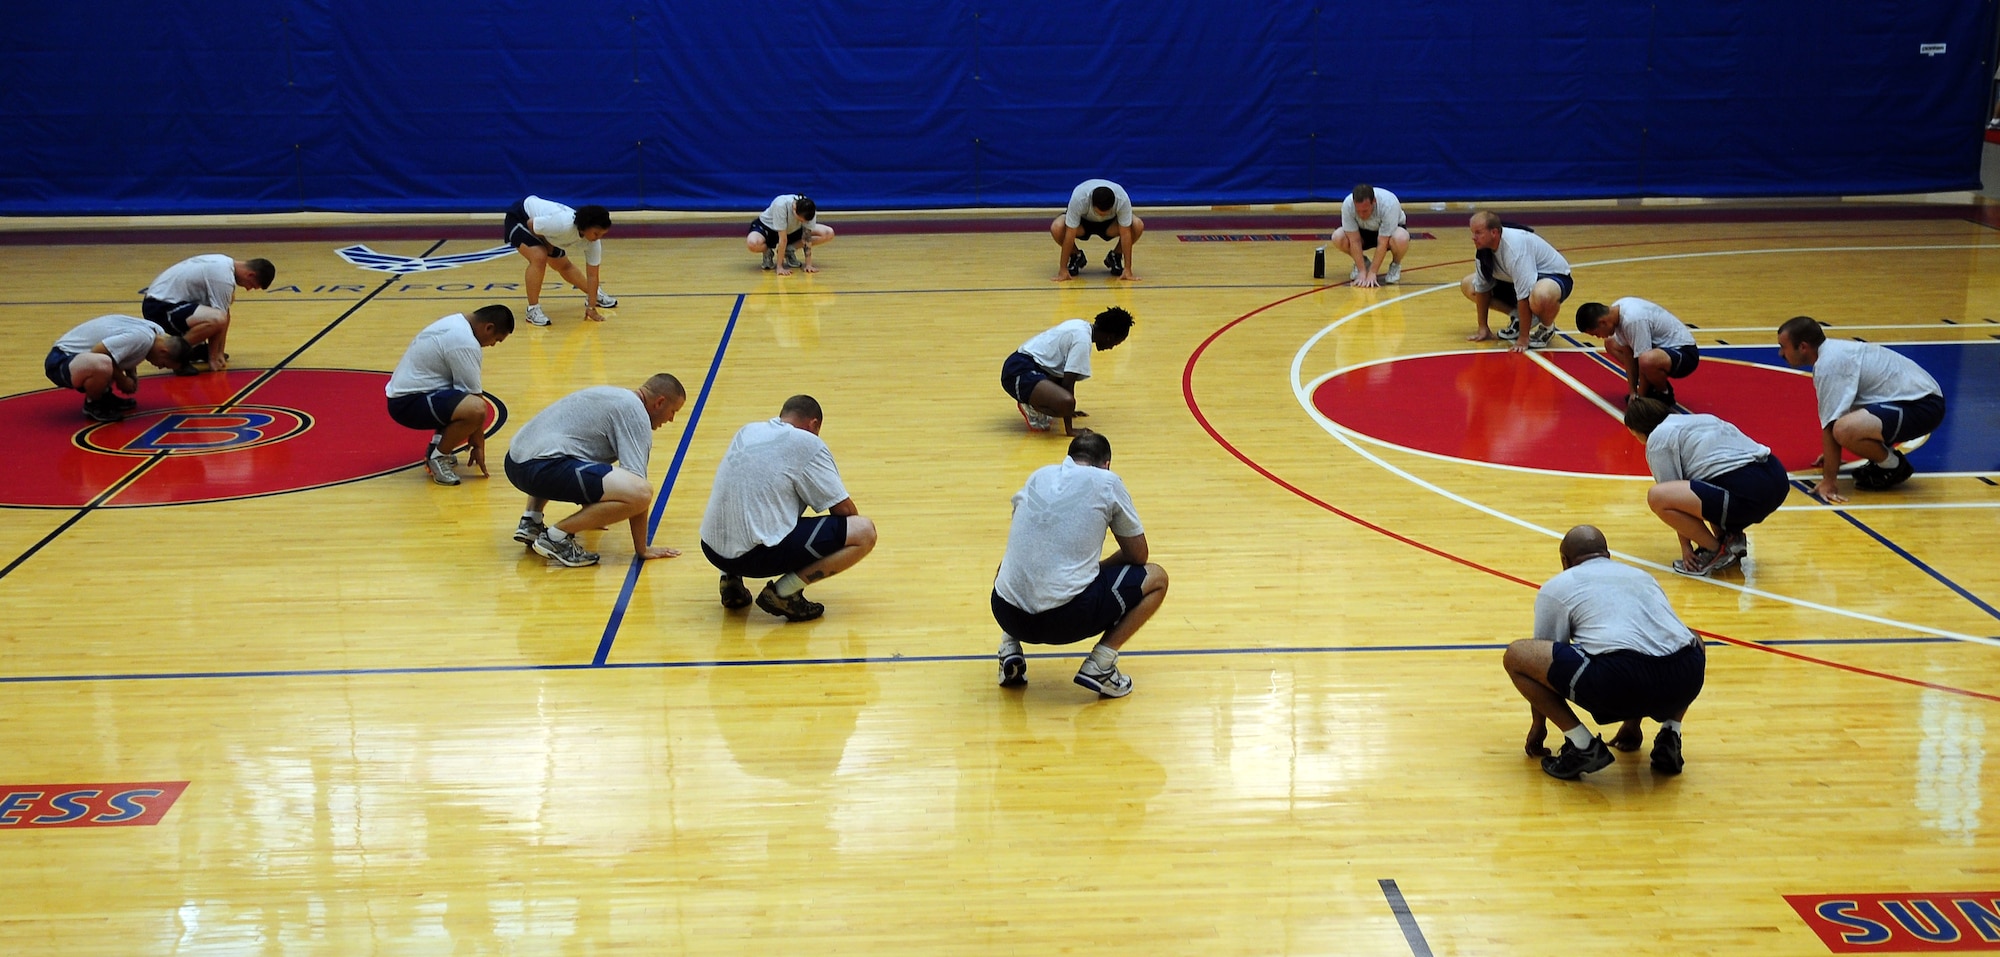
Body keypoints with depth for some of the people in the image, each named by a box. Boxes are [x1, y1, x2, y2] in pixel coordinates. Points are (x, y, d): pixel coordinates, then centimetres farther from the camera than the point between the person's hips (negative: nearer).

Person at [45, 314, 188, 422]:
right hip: (61, 361, -10)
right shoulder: (142, 338, -26)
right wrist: (122, 380, -15)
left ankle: (104, 396, 17)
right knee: (103, 365, -39)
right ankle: (92, 405, -10)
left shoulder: (154, 331, 3)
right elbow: (96, 352, -30)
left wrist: (132, 376, 5)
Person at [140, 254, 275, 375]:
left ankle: (198, 349, 21)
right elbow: (217, 319, -17)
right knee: (216, 319, -33)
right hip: (159, 307, -10)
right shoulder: (224, 278, -20)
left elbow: (225, 314, 13)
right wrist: (213, 358, -8)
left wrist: (219, 352, 12)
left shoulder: (225, 263, 11)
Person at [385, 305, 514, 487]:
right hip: (408, 403, -11)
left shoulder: (456, 322, 12)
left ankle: (439, 442, 13)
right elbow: (471, 395, -16)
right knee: (476, 409, -30)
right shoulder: (466, 343, -19)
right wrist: (478, 445, -8)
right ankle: (438, 457, -10)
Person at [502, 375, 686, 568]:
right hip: (543, 468, -10)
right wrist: (641, 549, -1)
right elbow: (635, 483, -9)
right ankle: (557, 536, -11)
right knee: (641, 492, -21)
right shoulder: (636, 414, -1)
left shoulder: (609, 394, 28)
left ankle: (530, 521, 20)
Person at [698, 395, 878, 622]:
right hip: (758, 555, -7)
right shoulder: (809, 444, -2)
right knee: (864, 532, -5)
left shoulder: (746, 432, 17)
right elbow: (843, 509, 0)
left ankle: (730, 578, 16)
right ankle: (783, 591, -9)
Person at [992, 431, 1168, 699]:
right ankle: (1100, 664, 2)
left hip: (1007, 615, 5)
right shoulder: (1108, 482, 5)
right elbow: (1138, 555, 12)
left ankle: (1010, 647, 17)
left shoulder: (1039, 476, 17)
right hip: (1066, 618, -5)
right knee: (1156, 578, 16)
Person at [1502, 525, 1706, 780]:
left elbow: (1542, 657, 27)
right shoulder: (1642, 576, 35)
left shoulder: (1557, 587, 22)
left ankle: (1582, 745, 4)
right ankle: (1670, 736, 20)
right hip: (1684, 680, 5)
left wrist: (1538, 724, 42)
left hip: (1616, 680, -5)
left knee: (1515, 655, 11)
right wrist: (1632, 723, 56)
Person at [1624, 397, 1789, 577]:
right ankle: (1732, 537, 18)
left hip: (1748, 493, -10)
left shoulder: (1658, 438, 4)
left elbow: (1673, 493, 2)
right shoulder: (1696, 419, 29)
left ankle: (1717, 551, 1)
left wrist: (1686, 547, 11)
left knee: (1657, 497, -12)